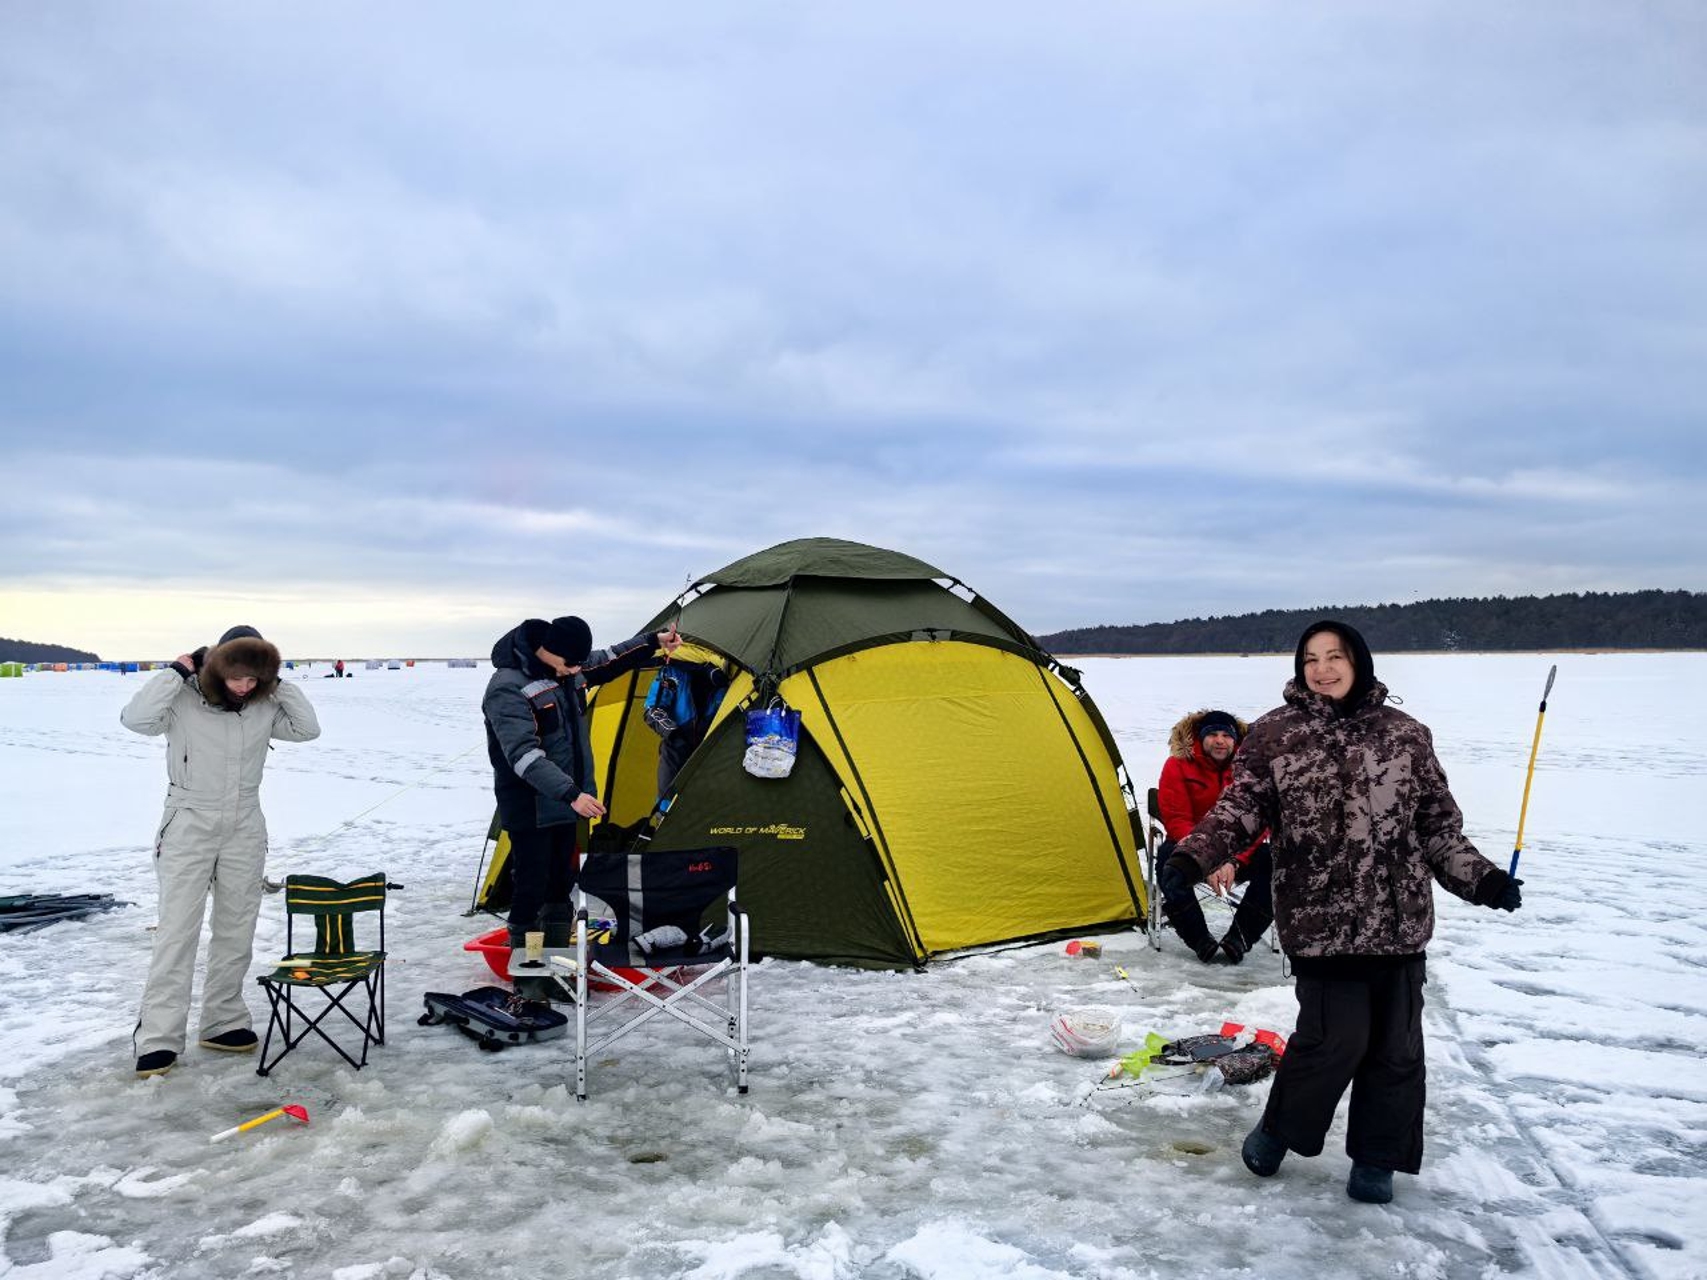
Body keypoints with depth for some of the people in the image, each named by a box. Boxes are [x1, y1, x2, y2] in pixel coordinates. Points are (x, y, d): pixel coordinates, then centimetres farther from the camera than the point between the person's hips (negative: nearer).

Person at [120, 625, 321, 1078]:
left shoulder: (263, 706, 2)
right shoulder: (184, 700, -11)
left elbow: (308, 729, 1)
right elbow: (135, 718, -26)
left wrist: (279, 683, -5)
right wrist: (178, 671, -21)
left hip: (245, 830, 5)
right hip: (190, 825, -5)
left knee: (236, 932, 10)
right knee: (177, 931, -8)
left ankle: (223, 1023, 21)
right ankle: (158, 1039, -5)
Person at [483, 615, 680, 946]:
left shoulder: (570, 667, -2)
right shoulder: (508, 688, -26)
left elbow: (608, 662, 19)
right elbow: (524, 756, -32)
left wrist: (653, 642, 14)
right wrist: (570, 794, -38)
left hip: (563, 802, 8)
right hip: (530, 809, -8)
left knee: (561, 878, 19)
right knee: (531, 883, -3)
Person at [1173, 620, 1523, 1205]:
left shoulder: (1405, 734, 7)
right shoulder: (1274, 734, 1)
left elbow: (1437, 822, 13)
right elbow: (1240, 804, -6)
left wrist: (1479, 877, 5)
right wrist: (1199, 851, -22)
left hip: (1399, 920, 3)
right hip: (1321, 920, -3)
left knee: (1396, 1042, 9)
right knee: (1335, 1036, -7)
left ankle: (1376, 1158, 27)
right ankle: (1277, 1129, 18)